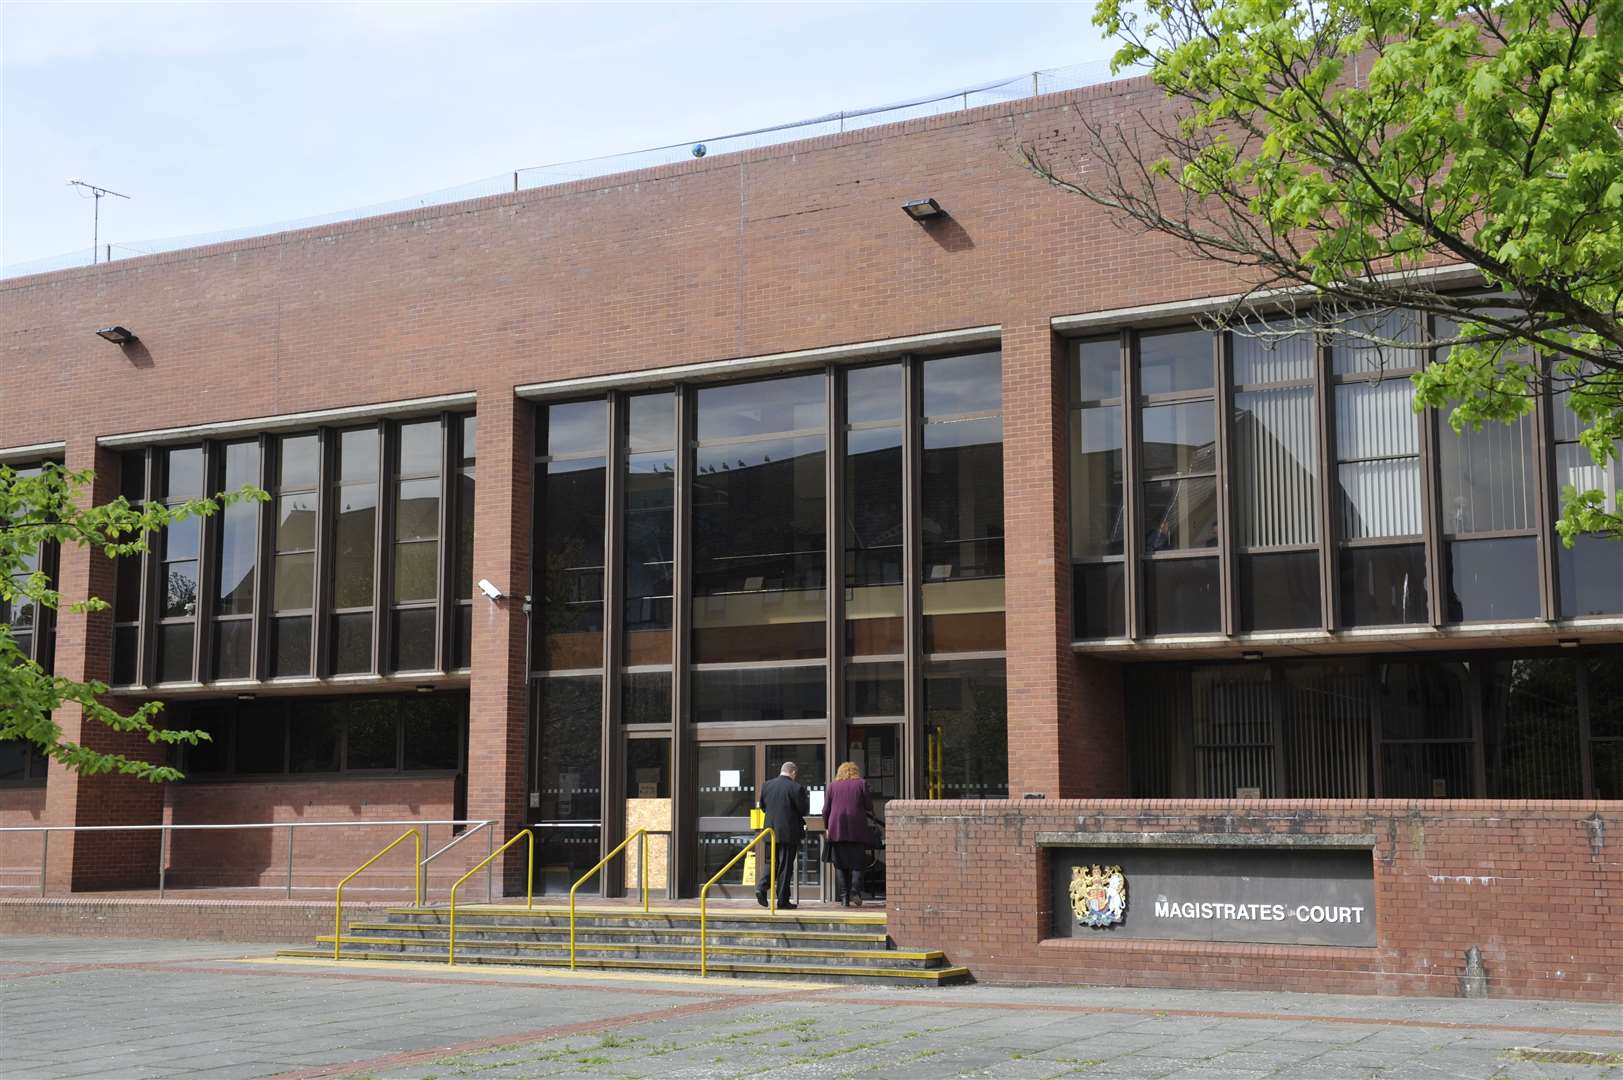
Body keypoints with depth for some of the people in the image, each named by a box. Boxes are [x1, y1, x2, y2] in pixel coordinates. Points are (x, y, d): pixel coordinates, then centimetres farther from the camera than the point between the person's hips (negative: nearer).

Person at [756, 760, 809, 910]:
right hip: (789, 833, -4)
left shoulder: (766, 785, 4)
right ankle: (783, 900, 4)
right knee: (785, 866, 2)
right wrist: (806, 796, 10)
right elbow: (804, 810, -8)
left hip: (771, 831, 4)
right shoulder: (796, 787, -12)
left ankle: (761, 887, -6)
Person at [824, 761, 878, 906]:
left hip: (837, 830, 2)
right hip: (857, 829, -2)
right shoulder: (861, 783, 4)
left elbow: (826, 809, 8)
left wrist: (827, 826, 19)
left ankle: (844, 897, 3)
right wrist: (869, 814, 24)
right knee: (857, 864, 2)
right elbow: (869, 806, 3)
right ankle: (855, 895, -10)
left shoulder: (832, 786, 9)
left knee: (841, 865, 7)